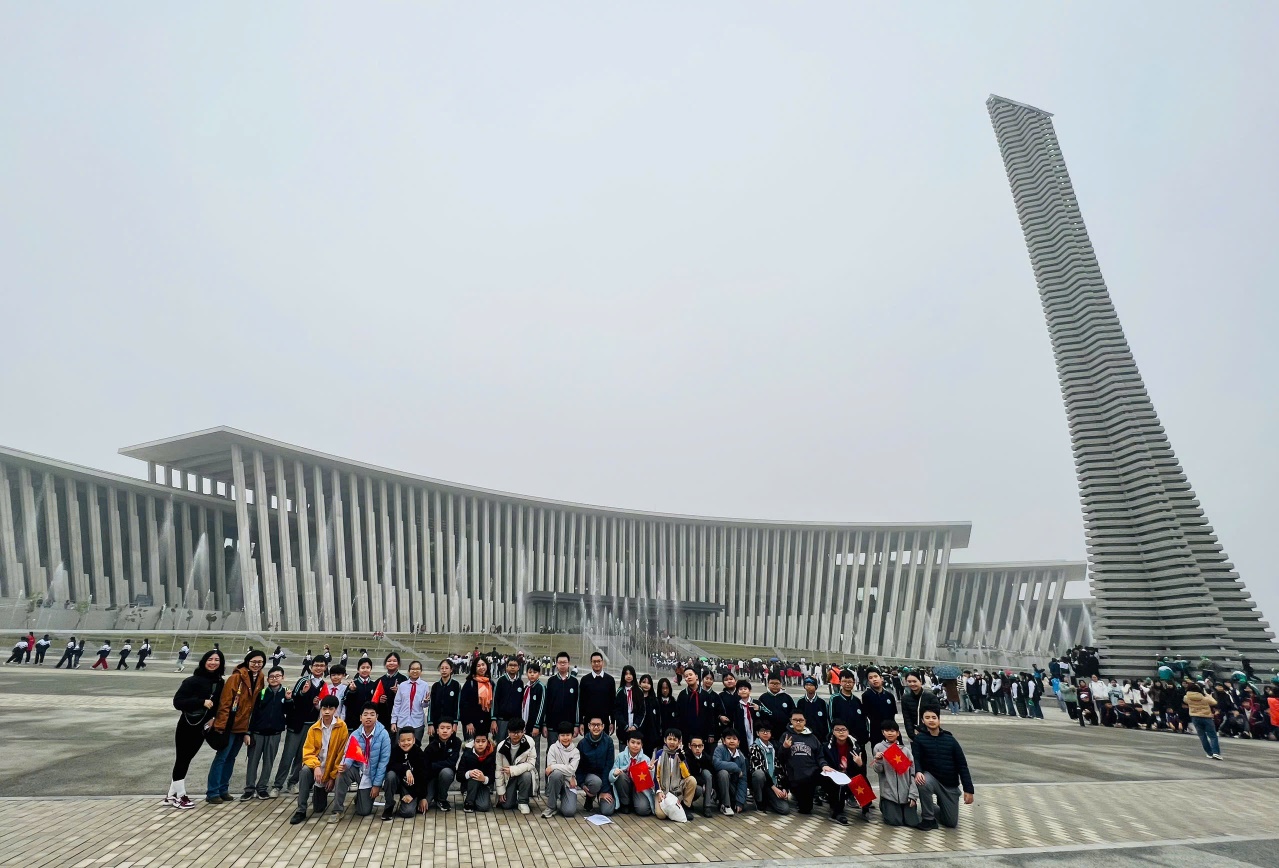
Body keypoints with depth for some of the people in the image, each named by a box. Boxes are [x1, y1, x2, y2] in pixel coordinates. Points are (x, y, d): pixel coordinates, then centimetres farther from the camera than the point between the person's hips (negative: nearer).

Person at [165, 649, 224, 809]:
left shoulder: (220, 683, 2)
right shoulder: (193, 680, -15)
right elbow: (178, 702, -18)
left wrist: (213, 718, -3)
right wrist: (202, 702, -24)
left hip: (202, 727, 6)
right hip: (187, 726, -6)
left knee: (186, 759, 15)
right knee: (181, 760, 5)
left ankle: (172, 795, 28)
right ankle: (179, 796, 19)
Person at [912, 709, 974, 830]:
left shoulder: (950, 740, -1)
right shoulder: (919, 739, -7)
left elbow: (962, 765, 0)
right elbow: (916, 759, -15)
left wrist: (968, 789, -7)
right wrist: (918, 772, -37)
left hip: (950, 785, 2)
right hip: (932, 778, -2)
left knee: (952, 823, 1)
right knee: (923, 782, -37)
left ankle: (936, 808, 35)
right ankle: (928, 819, -14)